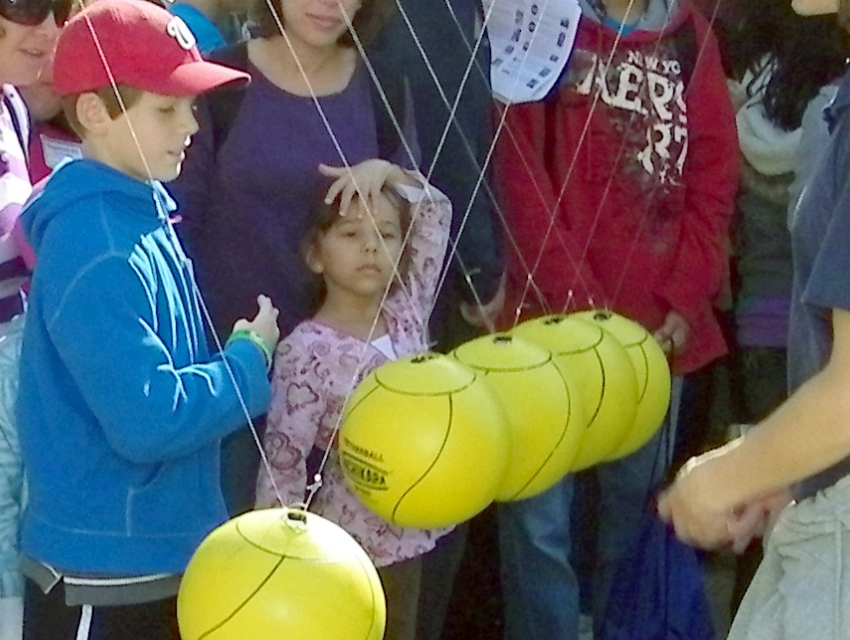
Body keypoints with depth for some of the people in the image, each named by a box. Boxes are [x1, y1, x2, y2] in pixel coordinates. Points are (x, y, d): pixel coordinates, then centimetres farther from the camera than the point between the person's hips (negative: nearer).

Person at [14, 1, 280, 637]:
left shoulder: (143, 214, 5)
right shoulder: (95, 249, -24)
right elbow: (147, 420, -28)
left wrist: (239, 352, -1)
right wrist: (249, 361, -14)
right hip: (104, 578, -9)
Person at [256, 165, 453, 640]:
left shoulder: (407, 313, 0)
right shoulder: (308, 351, -18)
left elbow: (436, 211, 7)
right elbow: (283, 457, -15)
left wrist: (385, 172, -7)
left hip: (409, 531, 6)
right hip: (349, 540, -6)